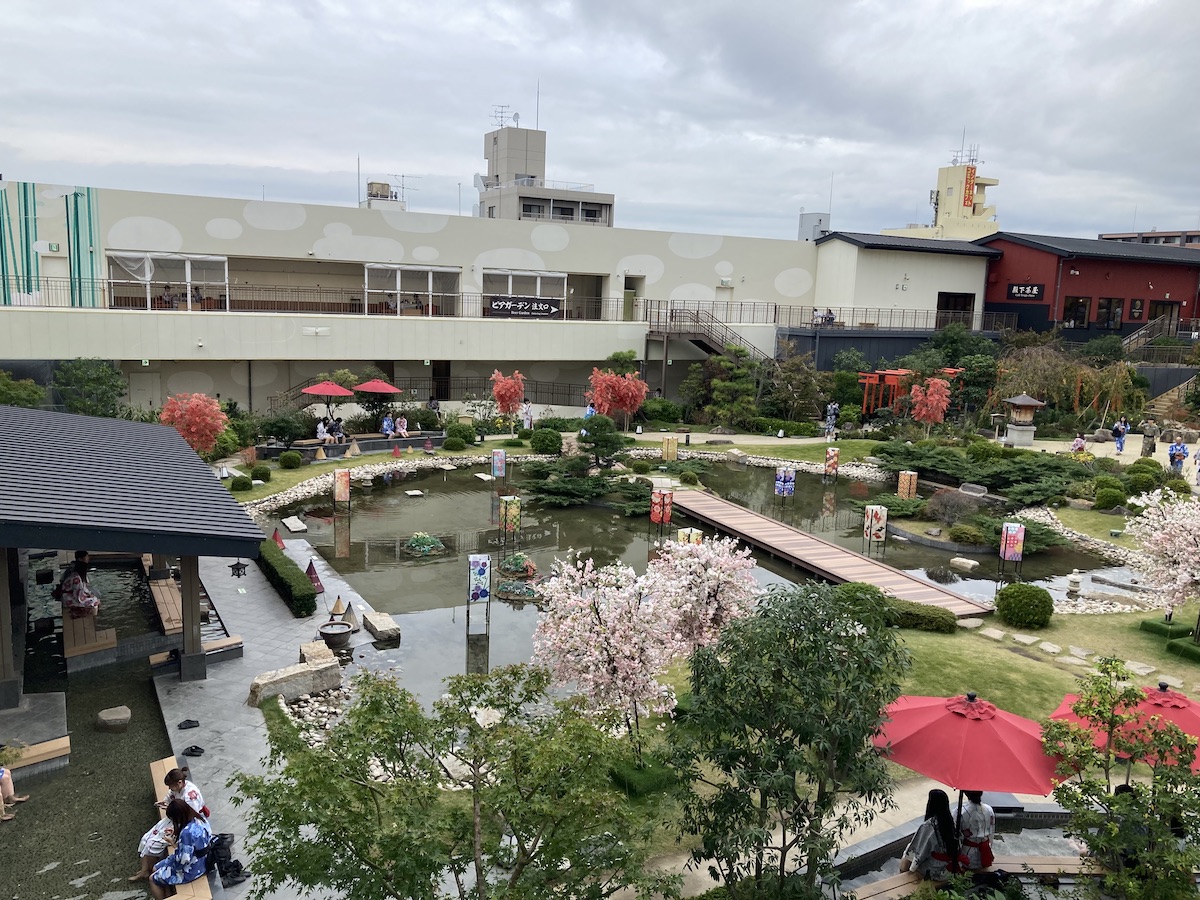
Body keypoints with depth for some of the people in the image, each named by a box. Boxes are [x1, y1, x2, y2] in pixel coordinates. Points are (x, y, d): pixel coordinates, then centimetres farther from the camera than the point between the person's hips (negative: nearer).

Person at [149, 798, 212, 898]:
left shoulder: (187, 832, -35)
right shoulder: (200, 818, -7)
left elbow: (183, 860, -30)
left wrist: (175, 845, -15)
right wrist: (177, 835, 2)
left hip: (191, 870, -9)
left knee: (153, 879, 11)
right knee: (156, 869, 23)